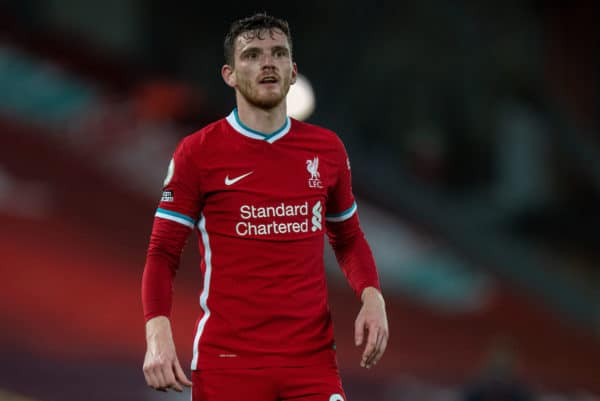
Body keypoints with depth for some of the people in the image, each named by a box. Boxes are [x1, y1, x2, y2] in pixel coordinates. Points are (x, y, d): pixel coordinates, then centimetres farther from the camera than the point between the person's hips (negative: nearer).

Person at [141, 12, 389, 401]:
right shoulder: (197, 152, -1)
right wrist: (158, 332, -15)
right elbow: (163, 253, -1)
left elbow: (348, 238, 20)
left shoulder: (328, 149, 8)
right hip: (227, 364, -2)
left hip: (313, 359, 2)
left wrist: (372, 297, 1)